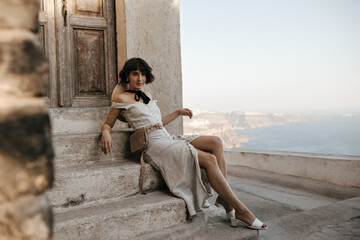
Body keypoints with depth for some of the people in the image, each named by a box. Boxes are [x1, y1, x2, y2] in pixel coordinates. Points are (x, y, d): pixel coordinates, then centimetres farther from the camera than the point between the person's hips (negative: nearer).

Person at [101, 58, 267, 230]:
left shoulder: (147, 95, 23)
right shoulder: (121, 98, 3)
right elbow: (107, 124, 7)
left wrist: (177, 113, 28)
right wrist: (105, 134, -15)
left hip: (167, 138, 8)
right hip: (153, 144, -8)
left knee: (215, 142, -13)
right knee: (210, 159, -21)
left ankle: (224, 198, -14)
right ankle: (240, 210, -13)